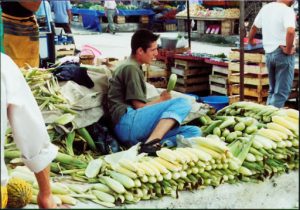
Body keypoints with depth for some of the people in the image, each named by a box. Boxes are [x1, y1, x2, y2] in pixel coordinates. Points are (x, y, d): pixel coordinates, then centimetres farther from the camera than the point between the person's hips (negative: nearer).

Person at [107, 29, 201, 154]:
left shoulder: (132, 67, 26)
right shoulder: (130, 68, -4)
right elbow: (140, 107, -9)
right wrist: (162, 100, 7)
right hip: (127, 124, -9)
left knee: (194, 132, -3)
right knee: (183, 103, -17)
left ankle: (151, 144, -27)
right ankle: (151, 143, -32)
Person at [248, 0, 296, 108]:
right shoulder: (287, 10, -13)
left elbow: (254, 27, 21)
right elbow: (290, 31, -30)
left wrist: (250, 40, 39)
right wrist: (288, 49, -17)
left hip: (268, 52, 7)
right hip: (283, 53, -7)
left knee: (272, 90, 19)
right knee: (281, 92, -2)